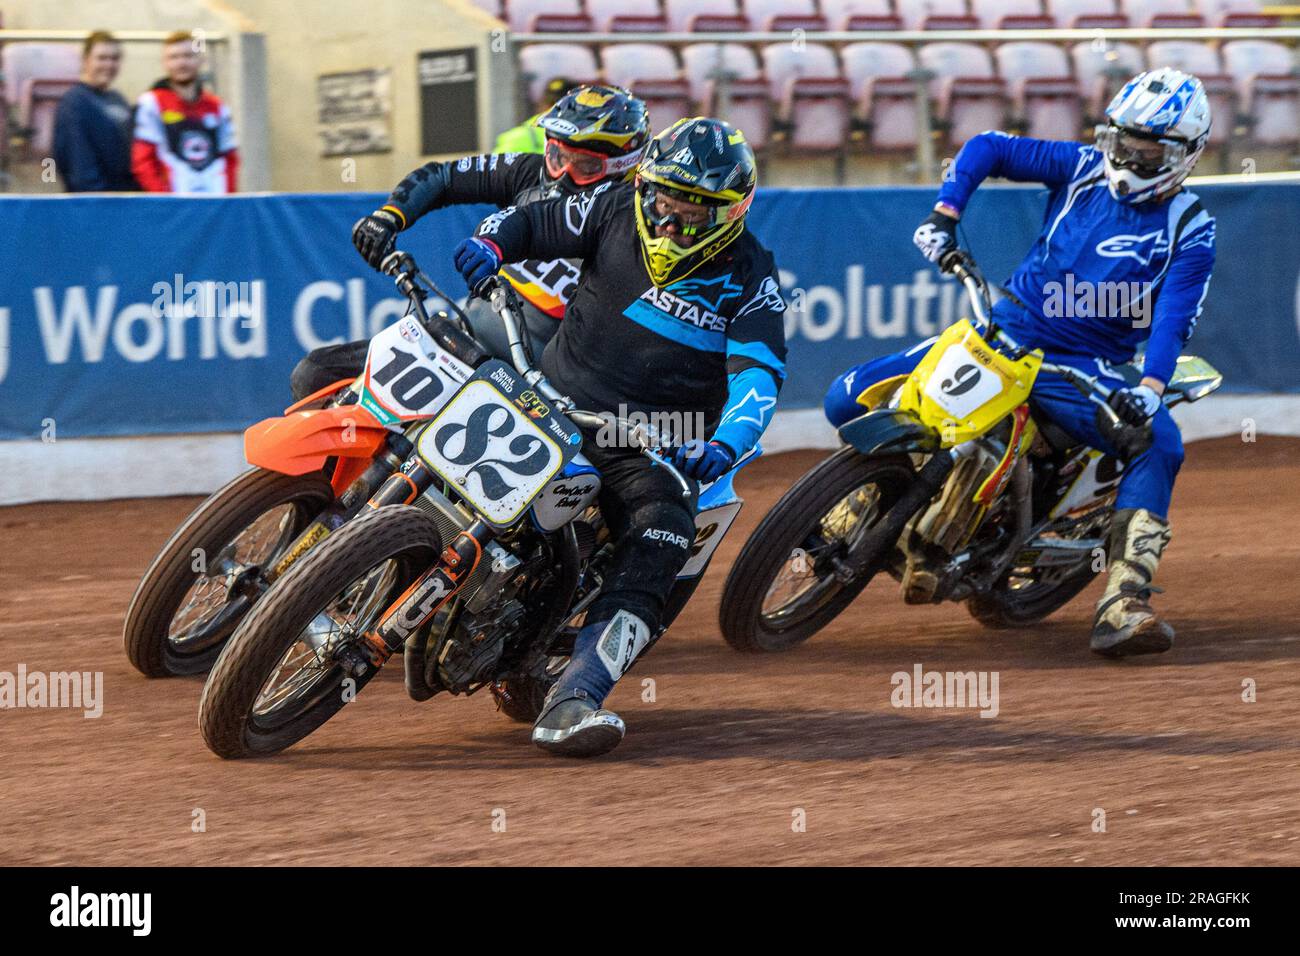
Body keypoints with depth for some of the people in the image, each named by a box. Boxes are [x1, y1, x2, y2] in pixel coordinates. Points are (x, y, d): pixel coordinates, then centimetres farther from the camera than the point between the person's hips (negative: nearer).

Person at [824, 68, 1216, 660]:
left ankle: (1121, 608, -40)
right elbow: (990, 148, 7)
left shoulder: (1189, 229, -3)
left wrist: (1151, 388, -31)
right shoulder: (1084, 168, 4)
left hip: (1083, 367, -3)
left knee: (1159, 442, -34)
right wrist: (945, 213, -8)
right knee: (848, 401, -9)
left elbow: (1174, 318, -14)